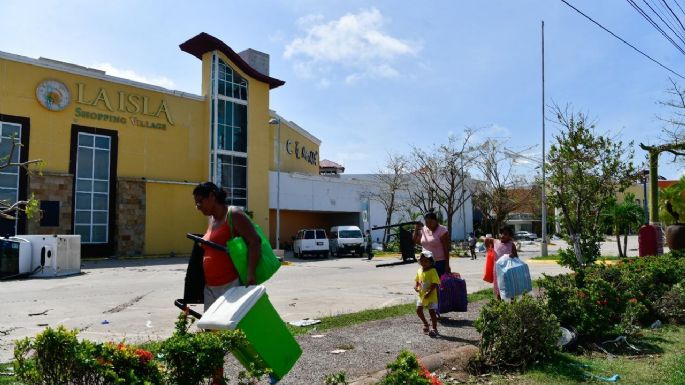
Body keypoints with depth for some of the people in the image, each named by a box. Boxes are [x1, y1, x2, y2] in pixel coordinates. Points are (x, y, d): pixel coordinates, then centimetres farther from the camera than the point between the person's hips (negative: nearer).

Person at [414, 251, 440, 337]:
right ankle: (426, 324, 32)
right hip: (421, 295, 6)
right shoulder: (419, 271, 3)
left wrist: (429, 293, -27)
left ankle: (434, 329, 16)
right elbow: (417, 280, 14)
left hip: (431, 296, -6)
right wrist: (415, 286, -7)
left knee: (432, 312, 1)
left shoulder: (433, 271, -16)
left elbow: (435, 283, -20)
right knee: (418, 310, 9)